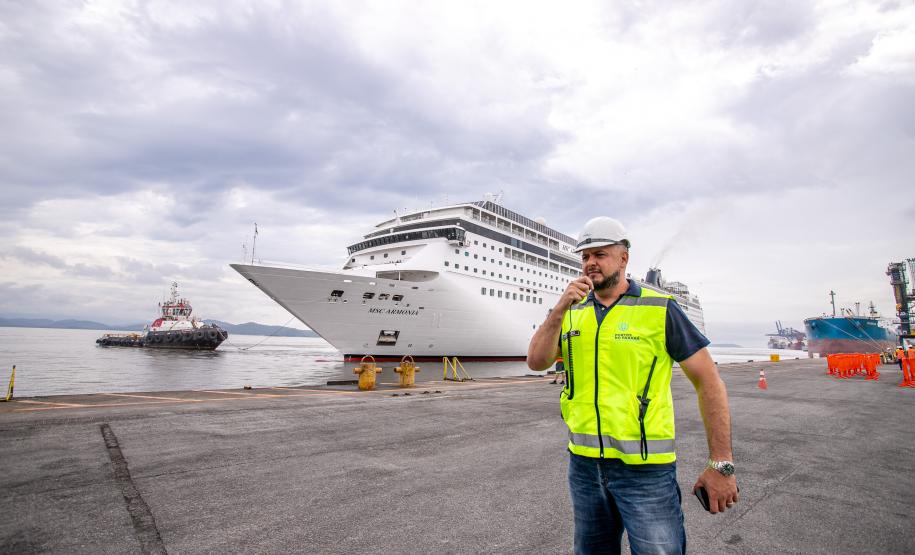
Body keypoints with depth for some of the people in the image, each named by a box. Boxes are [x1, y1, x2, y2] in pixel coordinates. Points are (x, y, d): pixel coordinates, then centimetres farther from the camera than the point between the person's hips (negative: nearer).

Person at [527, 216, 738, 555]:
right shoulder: (573, 312, 5)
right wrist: (559, 309, -17)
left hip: (644, 468, -4)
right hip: (584, 463, 5)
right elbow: (537, 362, -5)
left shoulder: (659, 309, -7)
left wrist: (721, 464, -10)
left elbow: (708, 381, -6)